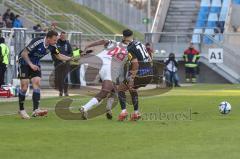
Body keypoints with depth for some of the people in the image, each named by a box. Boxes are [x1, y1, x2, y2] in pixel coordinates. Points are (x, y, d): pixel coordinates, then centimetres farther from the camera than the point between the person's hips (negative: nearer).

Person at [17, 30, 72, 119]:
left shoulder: (52, 46, -10)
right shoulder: (37, 42, -30)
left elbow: (59, 56, 7)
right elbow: (24, 53, -25)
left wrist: (71, 58, -4)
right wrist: (31, 64, -28)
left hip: (35, 64, 6)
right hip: (24, 62, -6)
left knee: (37, 83, -11)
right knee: (24, 86, -11)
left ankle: (35, 110, -18)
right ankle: (21, 110, 4)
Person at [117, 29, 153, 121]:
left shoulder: (129, 49, -8)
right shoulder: (140, 44, 16)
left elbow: (135, 63, -20)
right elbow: (150, 60, 19)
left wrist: (131, 79, -21)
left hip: (140, 73, -7)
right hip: (149, 74, 7)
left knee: (121, 89, 10)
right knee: (132, 89, 30)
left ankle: (124, 111, -6)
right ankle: (136, 113, 21)